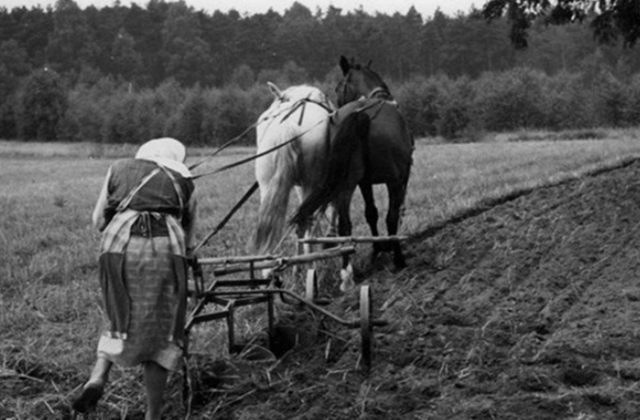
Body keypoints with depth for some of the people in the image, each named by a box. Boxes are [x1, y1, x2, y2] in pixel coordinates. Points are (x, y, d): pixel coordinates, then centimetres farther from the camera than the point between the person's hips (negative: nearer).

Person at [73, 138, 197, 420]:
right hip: (165, 249, -1)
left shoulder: (119, 169, 24)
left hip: (119, 248, 1)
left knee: (123, 318, 23)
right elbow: (189, 241, 25)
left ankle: (98, 376, 0)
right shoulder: (184, 182, 23)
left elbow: (98, 221, 22)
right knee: (160, 331, 10)